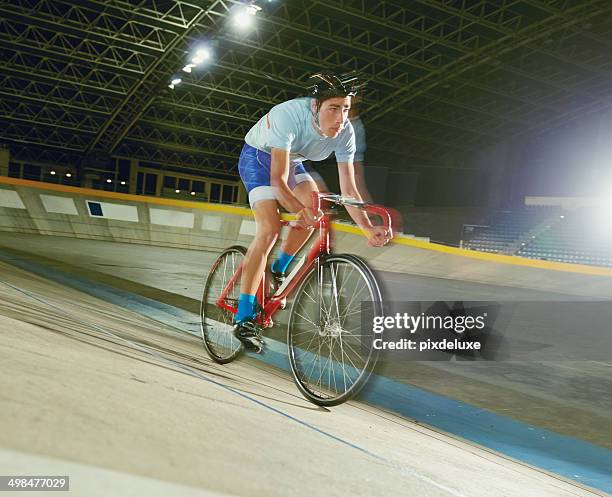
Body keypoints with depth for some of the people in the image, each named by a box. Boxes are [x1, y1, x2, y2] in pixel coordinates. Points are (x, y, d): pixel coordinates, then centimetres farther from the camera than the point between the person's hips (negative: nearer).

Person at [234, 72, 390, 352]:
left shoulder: (345, 133, -23)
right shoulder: (289, 115, -38)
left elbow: (348, 189, -22)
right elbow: (278, 181, -39)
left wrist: (368, 229, -34)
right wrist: (300, 210, -55)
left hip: (291, 160, 6)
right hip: (258, 157, -6)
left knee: (316, 208, -14)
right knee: (270, 228, -22)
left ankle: (279, 270, 12)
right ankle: (244, 318, -21)